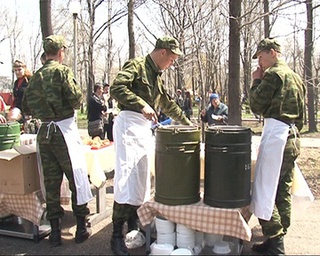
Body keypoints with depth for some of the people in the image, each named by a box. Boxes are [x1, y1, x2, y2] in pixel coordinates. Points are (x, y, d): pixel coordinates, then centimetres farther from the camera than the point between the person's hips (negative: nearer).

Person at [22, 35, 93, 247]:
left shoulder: (36, 76, 9)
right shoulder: (62, 70, -8)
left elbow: (26, 107, 12)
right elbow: (76, 98, -15)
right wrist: (72, 105, 6)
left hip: (44, 132, 6)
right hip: (64, 130, -6)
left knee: (51, 182, 10)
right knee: (78, 178, 5)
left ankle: (55, 231, 16)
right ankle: (81, 228, 11)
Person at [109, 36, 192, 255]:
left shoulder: (157, 76, 20)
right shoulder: (136, 65, -5)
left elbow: (167, 104, 30)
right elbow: (117, 88, -19)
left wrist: (187, 122, 34)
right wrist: (142, 105, -27)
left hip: (146, 128, 9)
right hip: (129, 124, -8)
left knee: (142, 179, 9)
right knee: (126, 178, -11)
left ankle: (133, 227, 20)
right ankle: (117, 236, -4)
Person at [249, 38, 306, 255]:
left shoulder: (273, 74, -7)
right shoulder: (296, 77, 20)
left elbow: (256, 106, -7)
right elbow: (301, 115, 21)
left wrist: (256, 82, 4)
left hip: (276, 133, -9)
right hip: (293, 137, 9)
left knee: (264, 192, -6)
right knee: (284, 191, 12)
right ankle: (280, 238, 19)